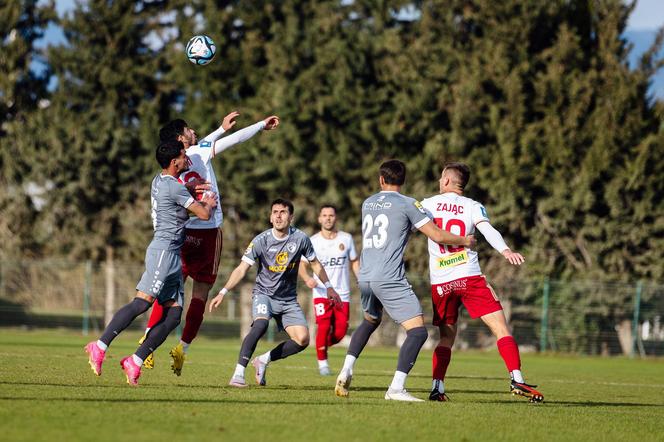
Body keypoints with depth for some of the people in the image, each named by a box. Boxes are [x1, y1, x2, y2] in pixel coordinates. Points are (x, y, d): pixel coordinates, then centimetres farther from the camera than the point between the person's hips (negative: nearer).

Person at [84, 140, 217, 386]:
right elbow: (203, 214, -8)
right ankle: (100, 347, -19)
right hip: (164, 251, -10)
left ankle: (135, 362, -2)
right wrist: (209, 204, 13)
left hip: (172, 254, 10)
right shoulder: (174, 187, -11)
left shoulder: (159, 181, 17)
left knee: (173, 314, 1)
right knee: (142, 301, -17)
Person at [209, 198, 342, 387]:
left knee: (302, 339, -14)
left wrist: (329, 288, 15)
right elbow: (242, 269, -14)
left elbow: (315, 264, 11)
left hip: (288, 299, 3)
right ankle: (238, 374, -32)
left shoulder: (300, 238, -6)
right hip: (264, 294, -3)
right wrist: (223, 292, -25)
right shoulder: (261, 241, -12)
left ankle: (263, 360, 7)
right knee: (261, 324, -34)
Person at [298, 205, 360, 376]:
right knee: (323, 327, -18)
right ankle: (322, 362, -2)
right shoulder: (313, 241, 1)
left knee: (340, 332, -3)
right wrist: (307, 278, -17)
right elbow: (303, 265, 4)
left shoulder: (346, 238, 6)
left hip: (343, 294, 2)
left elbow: (354, 262, 14)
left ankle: (324, 345, 29)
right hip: (321, 293, -2)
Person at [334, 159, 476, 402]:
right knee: (418, 331, -8)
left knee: (370, 322, 32)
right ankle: (396, 388, -21)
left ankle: (346, 371, 21)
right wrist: (465, 241, 11)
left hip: (365, 277, 7)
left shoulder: (367, 203, 15)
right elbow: (437, 236, -5)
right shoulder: (407, 204, -4)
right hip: (390, 279, -7)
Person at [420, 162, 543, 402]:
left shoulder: (427, 204, 9)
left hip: (440, 283, 2)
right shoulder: (472, 207, 5)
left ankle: (437, 387, 2)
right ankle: (516, 378, -19)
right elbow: (487, 230, -13)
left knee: (447, 336, 16)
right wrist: (506, 251, -27)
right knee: (501, 328, -3)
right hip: (469, 278, -2)